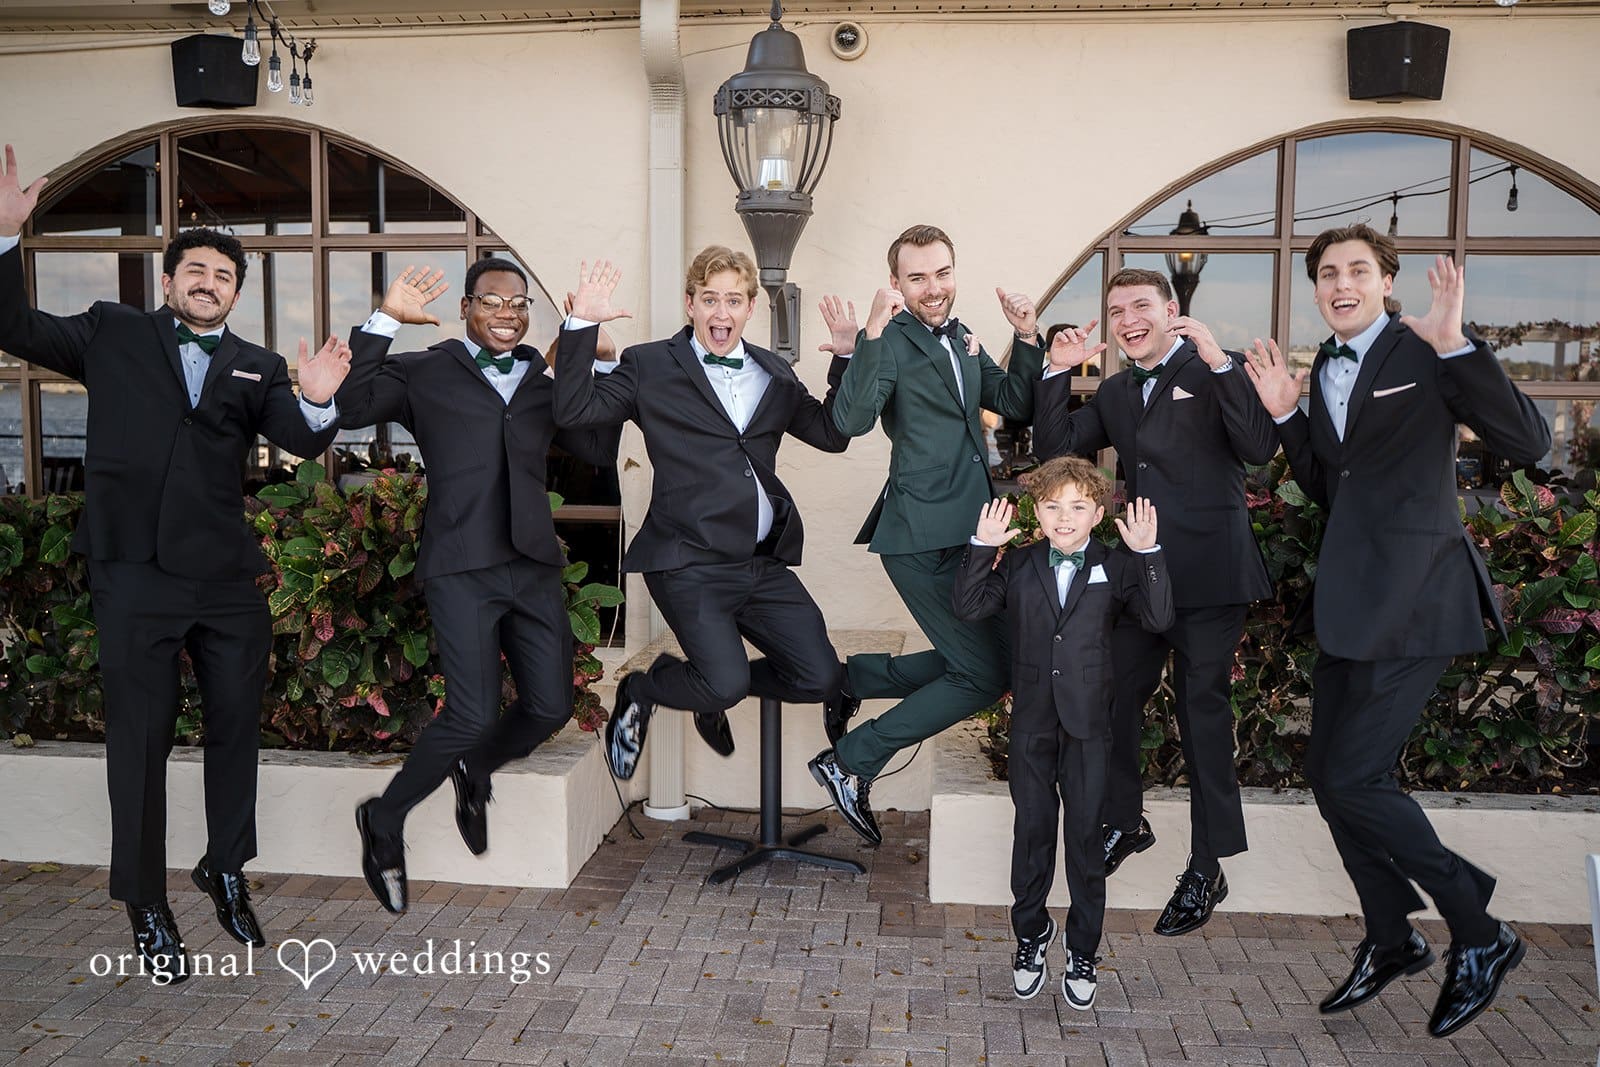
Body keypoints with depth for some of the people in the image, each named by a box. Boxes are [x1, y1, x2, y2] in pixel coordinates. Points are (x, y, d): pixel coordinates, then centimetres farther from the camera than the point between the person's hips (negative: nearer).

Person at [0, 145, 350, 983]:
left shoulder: (256, 367, 9)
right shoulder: (112, 334, 8)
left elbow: (302, 441, -3)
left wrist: (317, 402, -26)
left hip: (227, 579, 2)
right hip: (136, 576, -2)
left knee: (236, 727, 12)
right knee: (140, 740, 5)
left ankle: (227, 871, 33)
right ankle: (146, 910, 18)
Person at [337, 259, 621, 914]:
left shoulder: (543, 387, 19)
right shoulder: (424, 375, 8)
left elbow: (600, 451, 10)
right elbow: (353, 407, -8)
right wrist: (384, 319, -11)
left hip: (534, 566, 5)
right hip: (461, 570, -5)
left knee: (550, 708, 2)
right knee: (473, 716, -12)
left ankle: (474, 771, 34)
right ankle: (385, 819, 14)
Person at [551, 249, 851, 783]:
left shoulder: (775, 375, 15)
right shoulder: (650, 366, 0)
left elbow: (832, 433, 13)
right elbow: (574, 411, -9)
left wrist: (849, 357, 2)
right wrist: (582, 326, -17)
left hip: (764, 564, 6)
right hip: (690, 566, -5)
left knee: (819, 678, 1)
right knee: (726, 684, -19)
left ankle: (713, 692, 29)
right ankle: (640, 691, 16)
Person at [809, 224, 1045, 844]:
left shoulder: (962, 341, 16)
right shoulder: (890, 342, -10)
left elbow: (1016, 406, 14)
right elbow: (850, 421, -26)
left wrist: (1027, 339, 1)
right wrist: (873, 334, -33)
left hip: (966, 533, 9)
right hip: (923, 539, -9)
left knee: (974, 661, 17)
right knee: (985, 676, -6)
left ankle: (850, 679, 28)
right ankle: (850, 763, 3)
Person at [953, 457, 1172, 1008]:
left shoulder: (1115, 568, 0)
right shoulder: (1018, 566, 3)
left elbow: (1158, 617, -13)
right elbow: (968, 608, -7)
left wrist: (1147, 554, -22)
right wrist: (982, 548, -16)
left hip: (1088, 724, -1)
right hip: (1032, 721, 1)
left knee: (1085, 834, 6)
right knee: (1032, 828, 12)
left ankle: (1082, 950, 22)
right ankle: (1031, 933, 31)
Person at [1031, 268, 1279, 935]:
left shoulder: (1218, 373, -4)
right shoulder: (1115, 393, 15)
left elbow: (1259, 448, -19)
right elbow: (1056, 447, 7)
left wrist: (1219, 361, -26)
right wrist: (1058, 372, -2)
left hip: (1207, 576, -6)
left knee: (1203, 712, 1)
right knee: (1115, 699, 12)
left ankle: (1207, 868, 14)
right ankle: (1124, 823, 36)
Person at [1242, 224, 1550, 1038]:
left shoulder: (1425, 355, -8)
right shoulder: (1325, 368, 13)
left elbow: (1528, 443, -19)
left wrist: (1454, 344, -28)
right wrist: (1286, 415, 5)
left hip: (1413, 600, -8)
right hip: (1349, 603, 8)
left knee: (1351, 778, -10)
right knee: (1330, 775, 10)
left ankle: (1479, 935, 10)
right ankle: (1391, 941, 28)